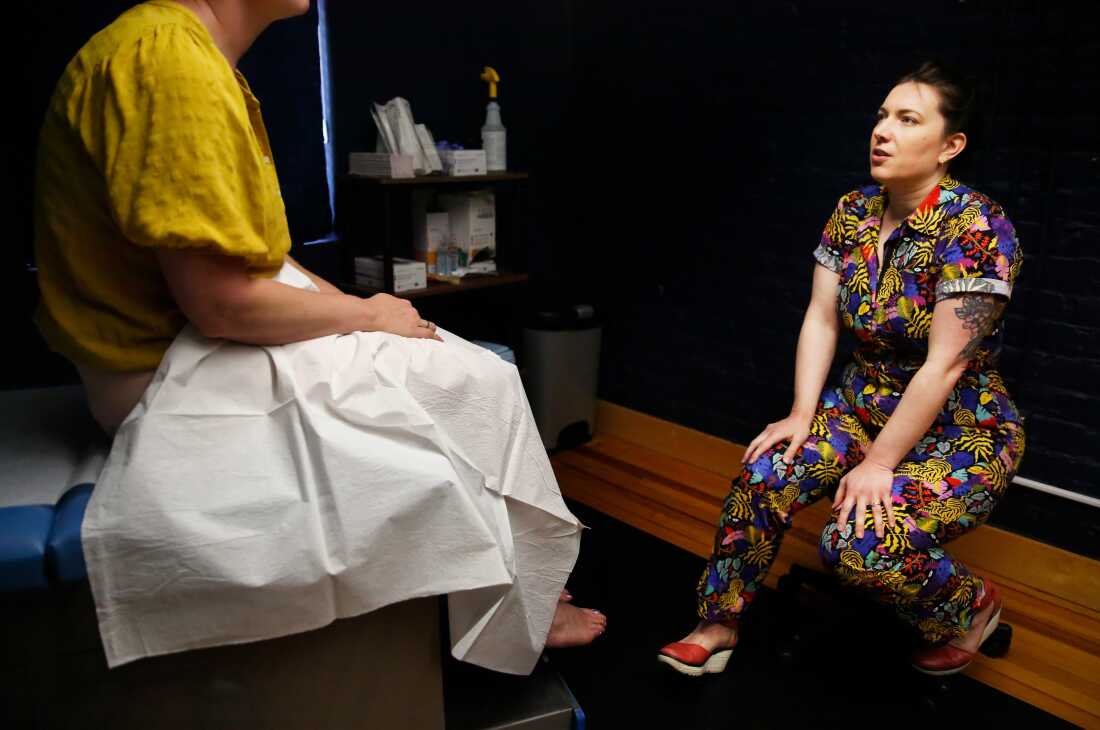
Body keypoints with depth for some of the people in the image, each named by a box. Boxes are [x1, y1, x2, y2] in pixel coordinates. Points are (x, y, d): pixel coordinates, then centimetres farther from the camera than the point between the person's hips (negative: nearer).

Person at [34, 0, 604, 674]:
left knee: (472, 374, 11)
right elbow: (221, 302, -26)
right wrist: (367, 316, -11)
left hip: (214, 338, 10)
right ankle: (515, 614, 17)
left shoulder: (197, 55, 11)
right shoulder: (171, 58, -23)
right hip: (180, 372, -10)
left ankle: (520, 594, 20)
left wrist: (356, 308, 5)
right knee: (478, 388, -4)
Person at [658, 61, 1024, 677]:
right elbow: (821, 320, 0)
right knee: (764, 475, -20)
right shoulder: (852, 213, 0)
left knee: (861, 543, -28)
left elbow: (944, 365, -24)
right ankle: (718, 626, -2)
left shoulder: (976, 228, -20)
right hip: (862, 405, 6)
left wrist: (879, 463, -23)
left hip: (963, 431, -5)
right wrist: (802, 416, -10)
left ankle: (974, 605, 5)